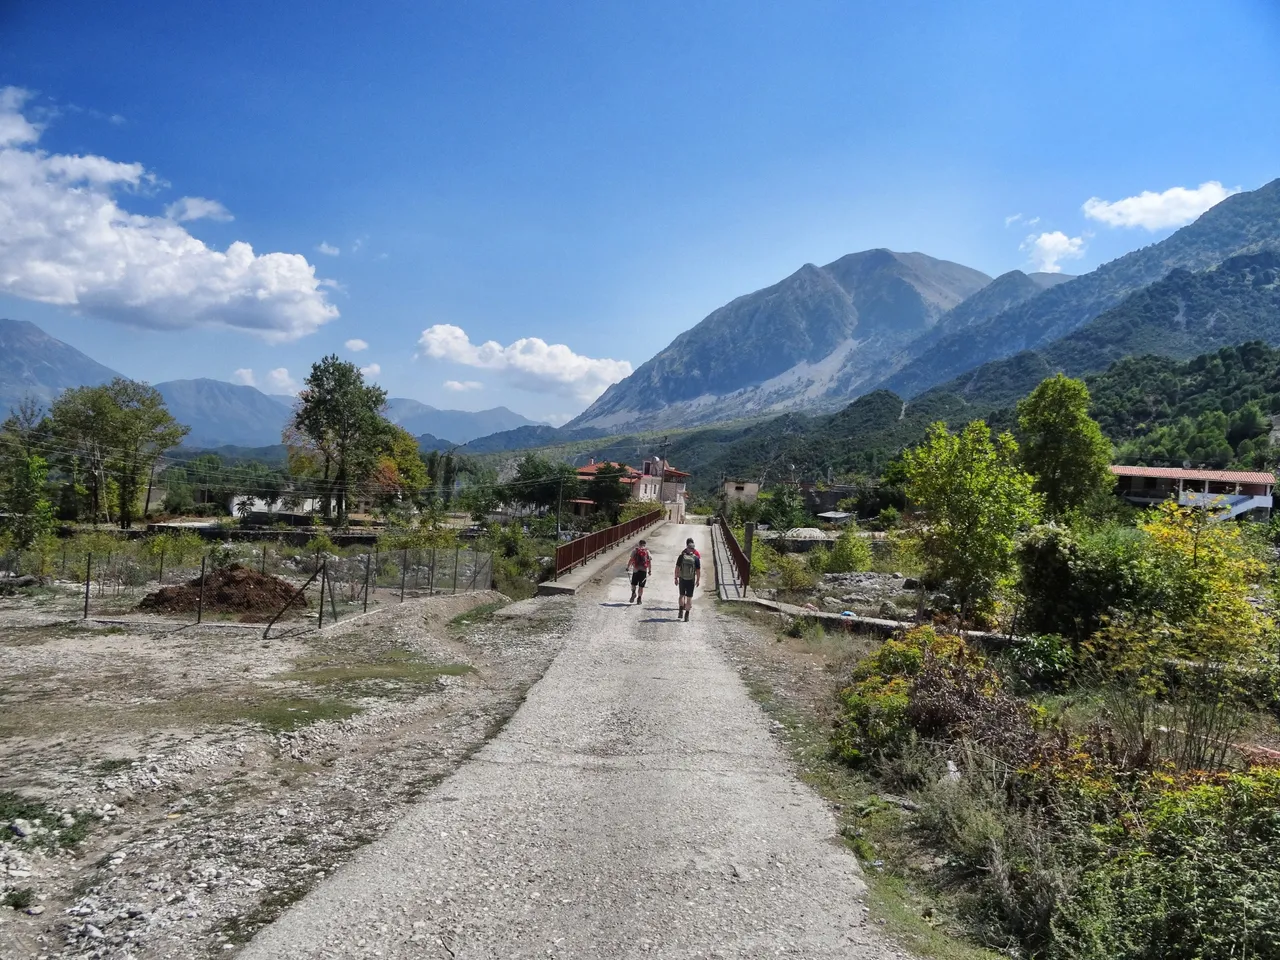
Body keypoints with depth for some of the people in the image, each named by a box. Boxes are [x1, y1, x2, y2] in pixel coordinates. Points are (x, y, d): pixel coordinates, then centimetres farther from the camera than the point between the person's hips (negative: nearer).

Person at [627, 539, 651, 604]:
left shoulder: (635, 551, 3)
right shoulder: (647, 551, 7)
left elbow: (631, 560, -4)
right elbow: (649, 561, 3)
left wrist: (627, 567, 3)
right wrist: (649, 570, 7)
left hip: (636, 570, -1)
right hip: (644, 570, 1)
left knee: (633, 584, 12)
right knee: (641, 586, 6)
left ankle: (633, 593, -13)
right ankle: (639, 598, 1)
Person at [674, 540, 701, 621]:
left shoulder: (681, 556, -4)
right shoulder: (696, 558, -6)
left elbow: (677, 568, -2)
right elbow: (698, 571, -4)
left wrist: (676, 578, 7)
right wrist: (698, 580, 6)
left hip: (682, 579, 1)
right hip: (691, 580, -1)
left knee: (682, 595, 17)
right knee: (689, 597, 7)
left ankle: (681, 611, 0)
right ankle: (686, 615, 9)